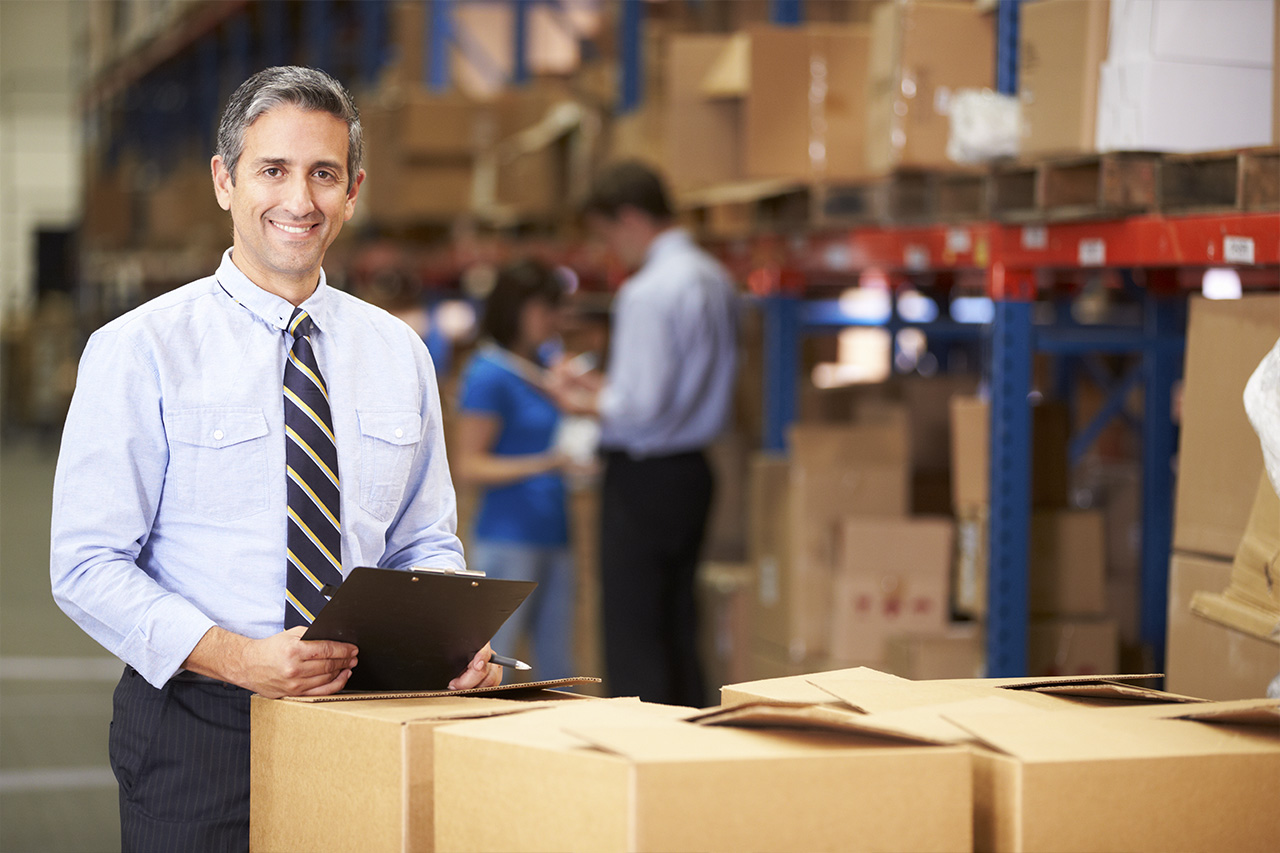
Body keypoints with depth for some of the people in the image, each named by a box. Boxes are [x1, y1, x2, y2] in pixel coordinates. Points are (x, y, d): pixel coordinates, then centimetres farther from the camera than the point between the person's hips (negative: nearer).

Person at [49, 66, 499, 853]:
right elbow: (88, 565, -8)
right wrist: (239, 659, -22)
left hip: (365, 717, 4)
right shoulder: (139, 350, -3)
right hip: (198, 728, -3)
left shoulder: (399, 353, 10)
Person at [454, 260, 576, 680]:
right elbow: (470, 467, -14)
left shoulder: (541, 371, 14)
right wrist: (541, 464, -23)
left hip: (552, 536, 8)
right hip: (508, 539, -8)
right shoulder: (489, 377, -10)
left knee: (557, 668, 7)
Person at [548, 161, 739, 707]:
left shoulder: (647, 293, -19)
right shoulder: (715, 279, 10)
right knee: (678, 631, 15)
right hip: (693, 471, 9)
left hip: (643, 478, -9)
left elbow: (641, 407, -22)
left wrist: (584, 402, -4)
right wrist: (606, 387, 17)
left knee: (633, 643, -4)